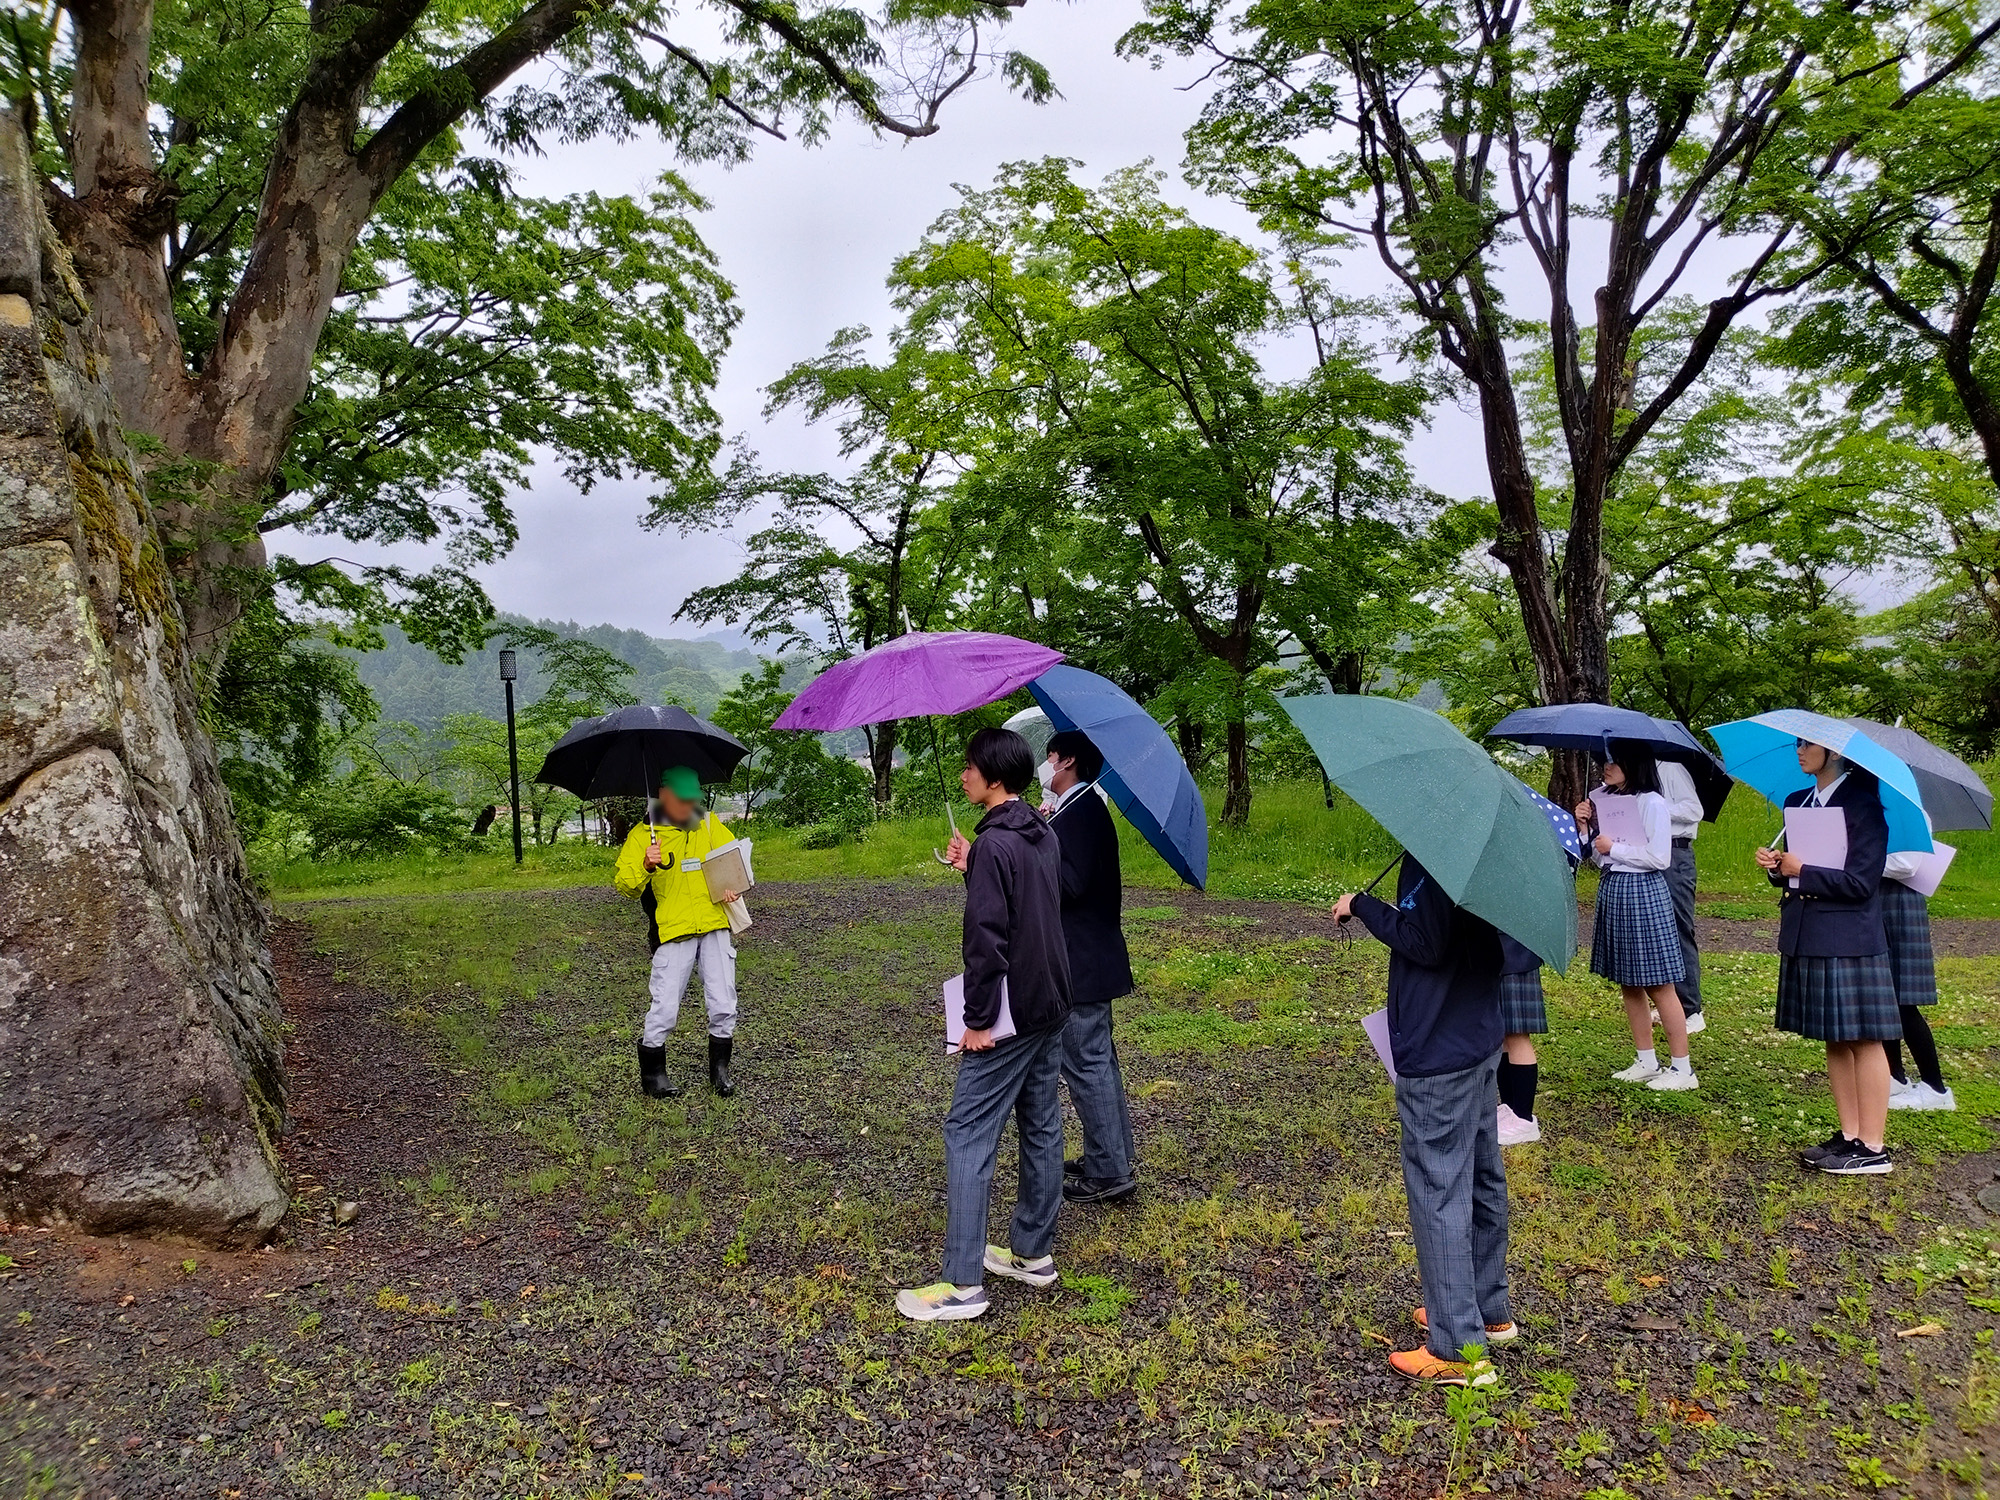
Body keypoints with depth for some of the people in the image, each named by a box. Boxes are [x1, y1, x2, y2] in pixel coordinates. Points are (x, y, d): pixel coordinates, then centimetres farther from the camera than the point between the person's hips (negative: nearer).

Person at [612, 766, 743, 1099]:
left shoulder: (710, 824, 12)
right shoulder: (644, 834, 3)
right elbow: (623, 883, -1)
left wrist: (732, 884, 1)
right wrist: (646, 865, -20)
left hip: (715, 926, 3)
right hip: (674, 932, -3)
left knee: (724, 1006, 5)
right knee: (664, 1008, -4)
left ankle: (719, 1071, 22)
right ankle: (652, 1074, 16)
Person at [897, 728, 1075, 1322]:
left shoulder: (994, 844, -20)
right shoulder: (1044, 835, 8)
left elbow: (986, 939, -23)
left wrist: (978, 1019, -17)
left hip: (1009, 1016, -9)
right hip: (1051, 1006, 9)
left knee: (968, 1134, -3)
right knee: (1041, 1127, 15)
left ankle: (962, 1283, 1)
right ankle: (1033, 1252, 28)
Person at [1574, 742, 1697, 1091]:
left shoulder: (1651, 802, -10)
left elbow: (1660, 858, -16)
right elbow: (1596, 857, 13)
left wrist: (1614, 848, -12)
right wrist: (1585, 826, -1)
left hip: (1643, 892, -8)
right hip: (1611, 891, 8)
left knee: (1659, 986, -3)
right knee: (1629, 984, 12)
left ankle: (1682, 1068, 6)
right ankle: (1646, 1062, 22)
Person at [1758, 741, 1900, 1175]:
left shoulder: (1863, 806, -10)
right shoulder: (1798, 802, 12)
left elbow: (1860, 882, -16)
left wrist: (1801, 871, -13)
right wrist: (1777, 867, -3)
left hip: (1848, 940, -8)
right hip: (1806, 938, 8)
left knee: (1863, 1041, 0)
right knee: (1835, 1041, 13)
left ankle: (1872, 1149, 7)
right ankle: (1849, 1136, 22)